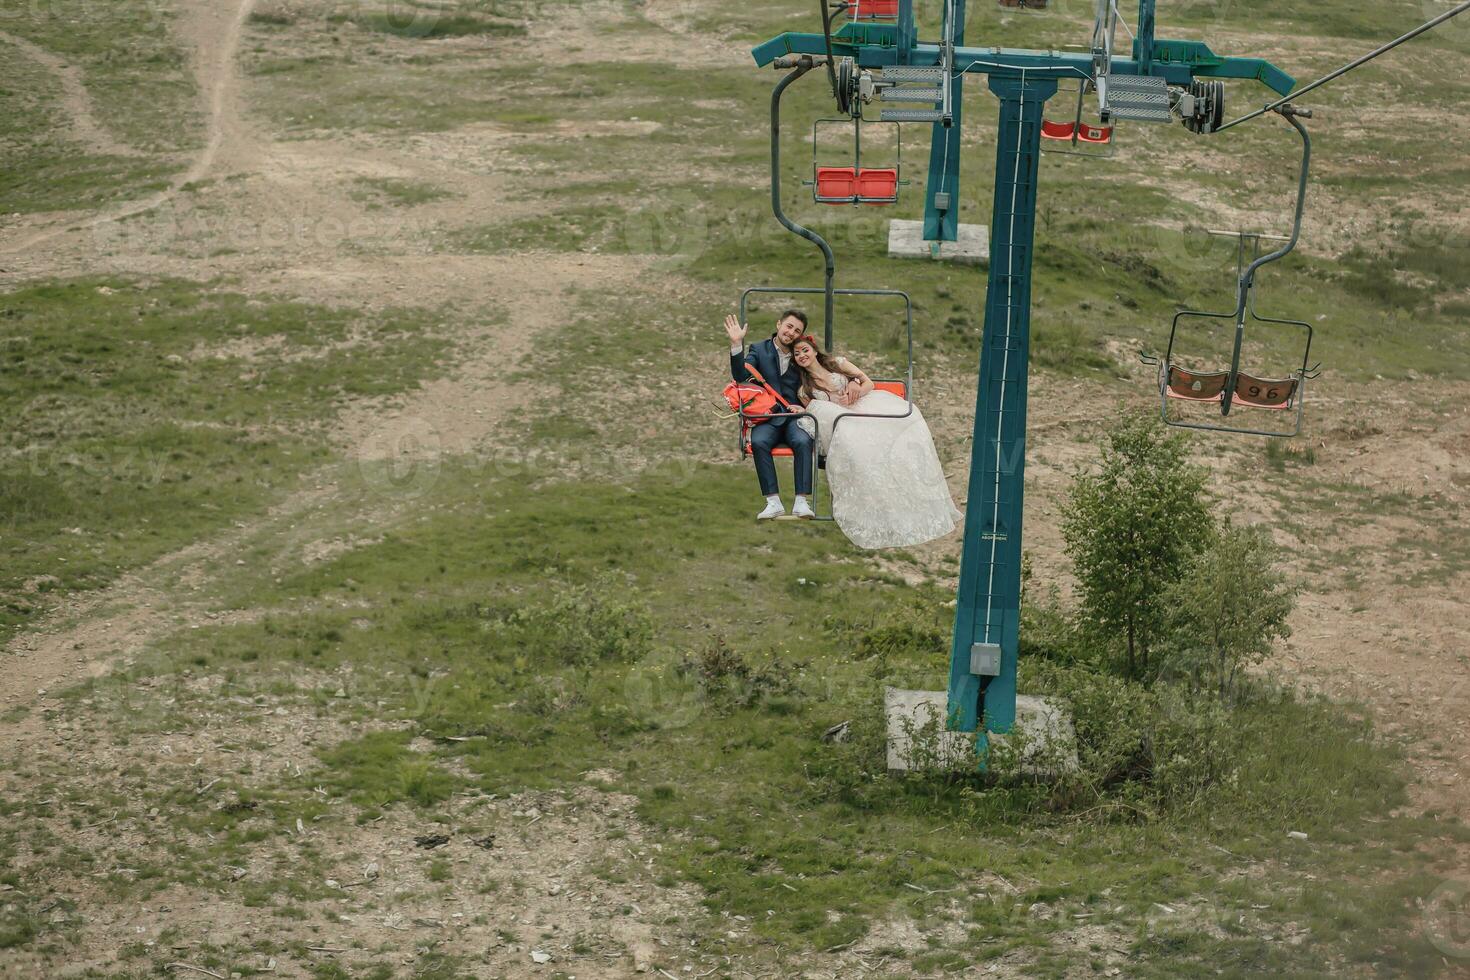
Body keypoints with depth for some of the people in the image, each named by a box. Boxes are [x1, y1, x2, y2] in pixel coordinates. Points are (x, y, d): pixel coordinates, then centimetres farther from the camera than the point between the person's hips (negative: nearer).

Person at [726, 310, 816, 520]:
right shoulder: (759, 350, 11)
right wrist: (737, 345, -15)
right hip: (768, 418, -1)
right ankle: (773, 502, -34)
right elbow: (741, 376, -4)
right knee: (759, 442, -33)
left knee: (803, 441, -33)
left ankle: (802, 502, -35)